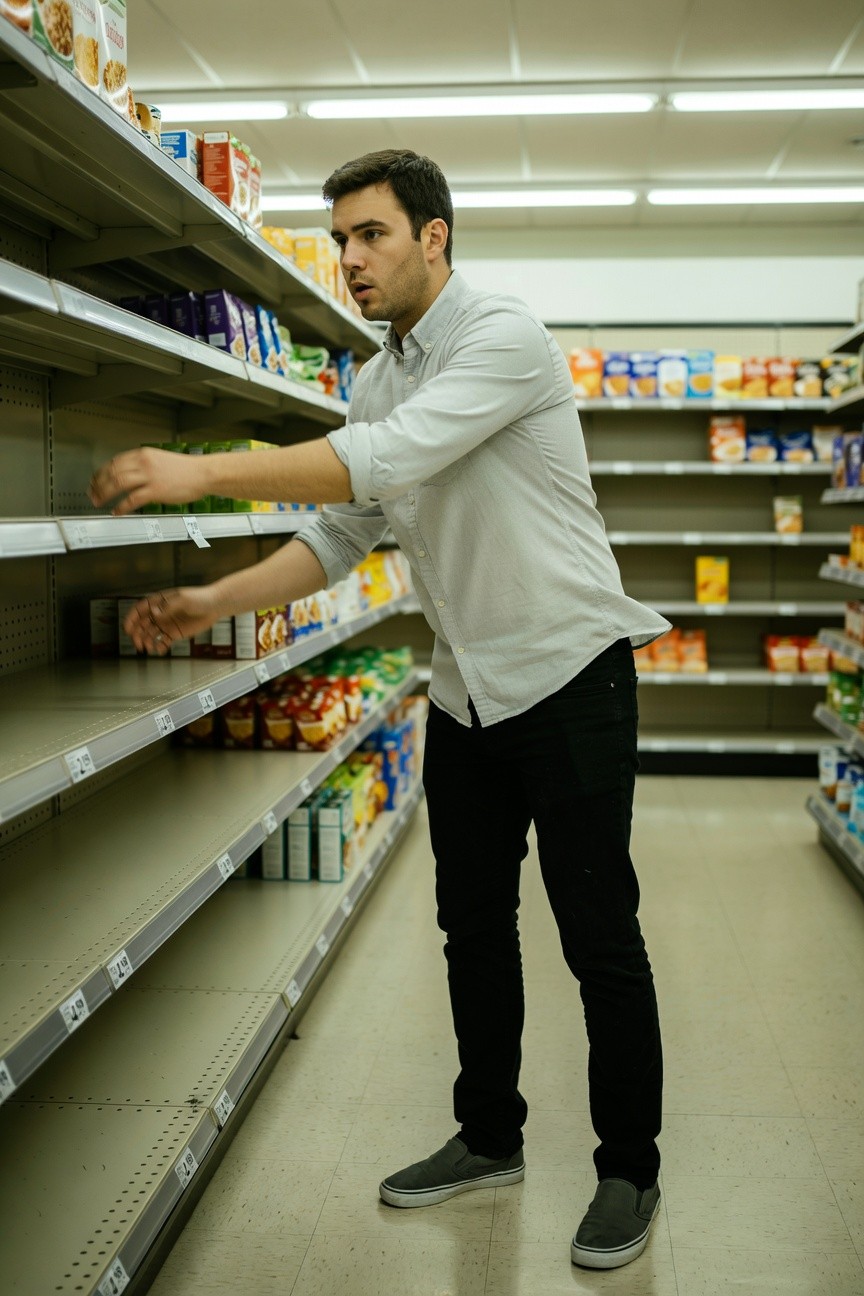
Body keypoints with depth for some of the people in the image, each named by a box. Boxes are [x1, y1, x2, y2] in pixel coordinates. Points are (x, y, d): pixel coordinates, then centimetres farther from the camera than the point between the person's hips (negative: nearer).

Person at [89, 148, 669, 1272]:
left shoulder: (503, 337, -15)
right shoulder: (379, 382, 10)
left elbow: (389, 460, -29)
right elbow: (342, 534, 9)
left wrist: (203, 472, -30)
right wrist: (214, 603, -4)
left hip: (569, 671, -8)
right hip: (467, 686, 8)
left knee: (599, 937, 1)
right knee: (474, 925, 15)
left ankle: (630, 1172, 18)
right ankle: (489, 1139, 32)